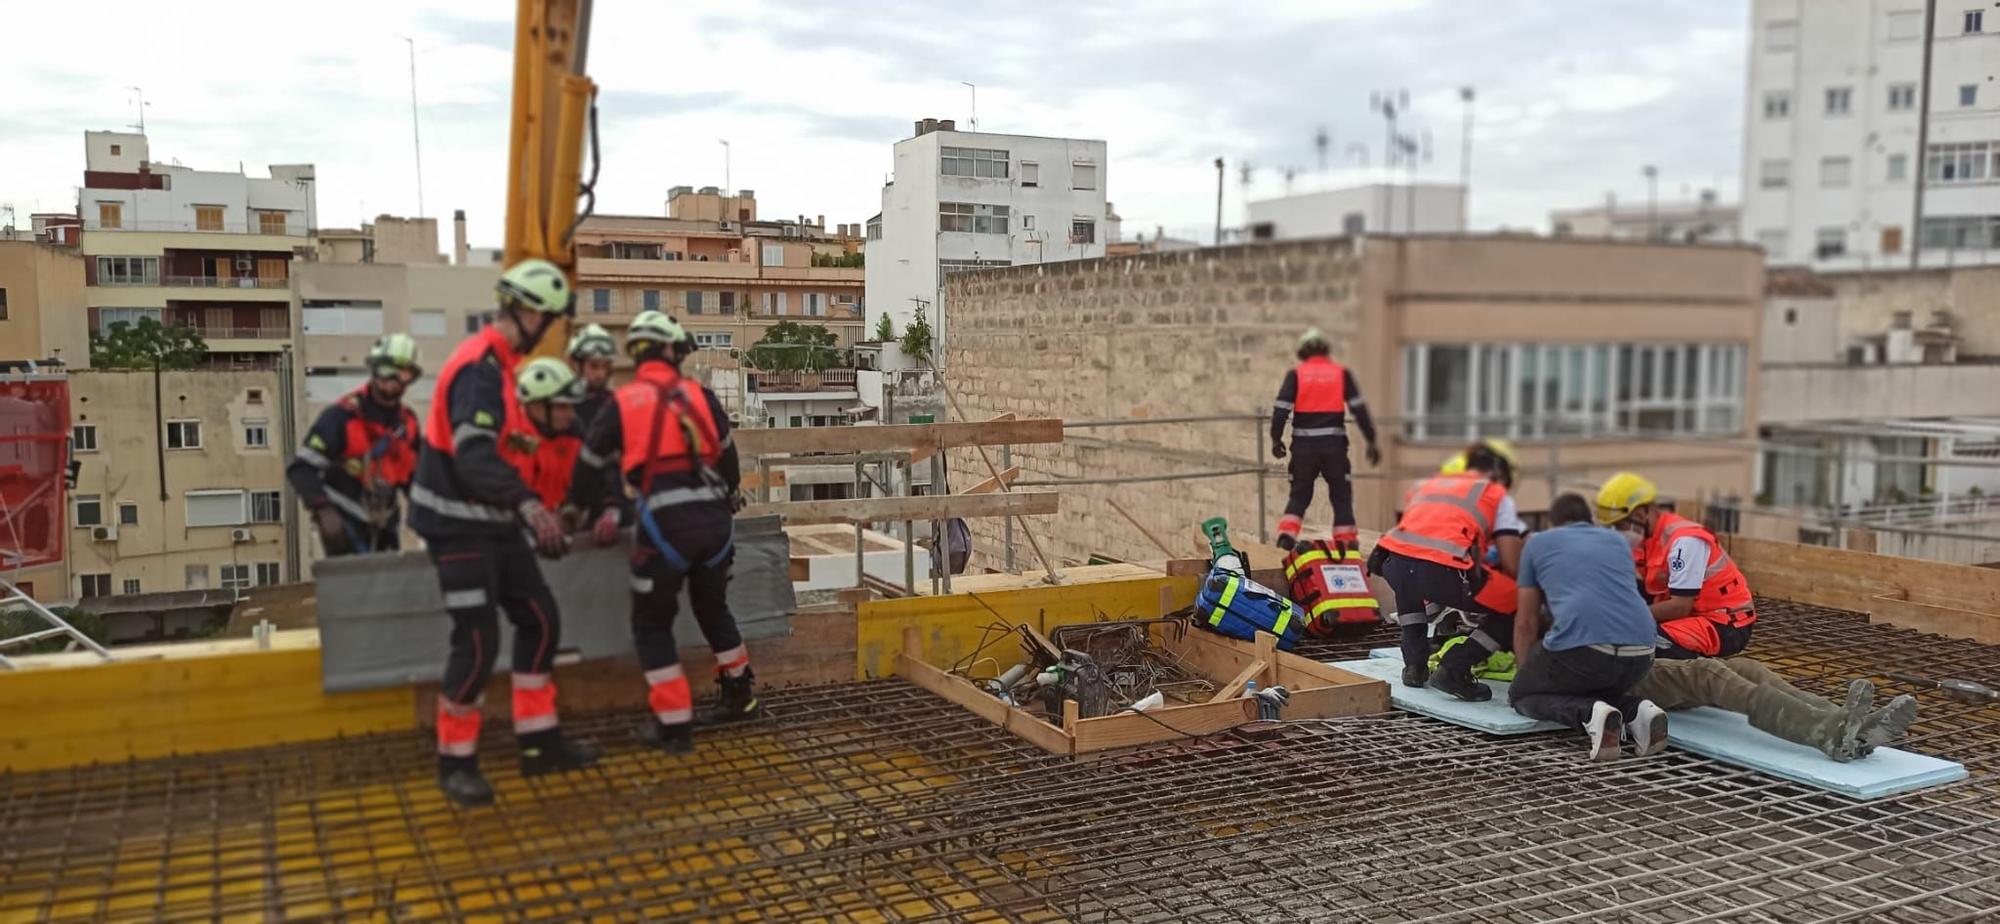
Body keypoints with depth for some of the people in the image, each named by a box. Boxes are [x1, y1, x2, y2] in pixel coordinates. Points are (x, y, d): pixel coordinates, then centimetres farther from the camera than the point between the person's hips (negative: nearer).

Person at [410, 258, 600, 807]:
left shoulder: (500, 363, 13)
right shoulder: (479, 366, -20)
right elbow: (473, 456, -34)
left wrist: (532, 513, 26)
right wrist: (528, 504, -46)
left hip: (493, 520, 10)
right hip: (457, 524, -10)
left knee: (540, 620, 10)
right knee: (478, 641, -9)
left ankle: (539, 742, 19)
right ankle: (454, 762, 6)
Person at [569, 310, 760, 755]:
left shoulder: (621, 403, 6)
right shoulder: (701, 396, 11)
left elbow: (590, 464, 14)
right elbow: (727, 456, 20)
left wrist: (574, 511, 32)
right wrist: (728, 499, 39)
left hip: (664, 523, -3)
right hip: (714, 519, 3)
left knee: (652, 623, 10)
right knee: (713, 608, 25)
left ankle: (674, 725, 7)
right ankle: (741, 696, 36)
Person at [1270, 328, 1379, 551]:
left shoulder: (1296, 375, 2)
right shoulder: (1342, 373, 4)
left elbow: (1281, 408, -6)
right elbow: (1359, 408, 0)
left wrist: (1276, 439, 4)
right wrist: (1371, 441, 4)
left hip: (1304, 444, 0)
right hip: (1334, 443, 0)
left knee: (1299, 494, 12)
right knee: (1341, 495, 11)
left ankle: (1286, 537, -2)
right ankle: (1346, 543, 8)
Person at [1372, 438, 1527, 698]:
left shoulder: (1426, 484, 35)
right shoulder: (1498, 497, 22)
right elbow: (1511, 567, 14)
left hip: (1393, 564, 5)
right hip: (1442, 572, -5)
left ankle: (1414, 665, 29)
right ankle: (1453, 670, 4)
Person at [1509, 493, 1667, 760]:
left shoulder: (1537, 542, 22)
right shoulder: (1617, 540, 32)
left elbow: (1526, 623, 27)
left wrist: (1525, 673, 43)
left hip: (1580, 644, -5)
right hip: (1639, 653, 5)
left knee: (1522, 695, 20)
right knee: (1599, 689, 35)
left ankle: (1589, 716, -9)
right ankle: (1637, 711, 2)